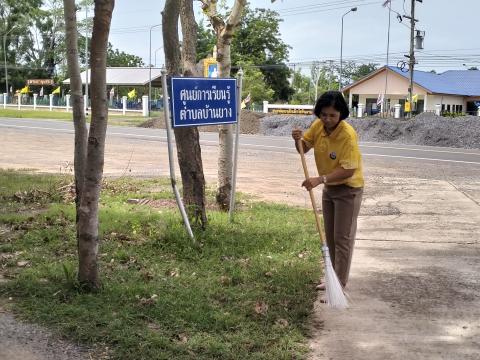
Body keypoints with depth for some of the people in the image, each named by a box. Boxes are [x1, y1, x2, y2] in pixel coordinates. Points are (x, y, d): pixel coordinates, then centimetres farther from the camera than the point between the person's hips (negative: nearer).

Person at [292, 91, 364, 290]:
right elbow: (304, 148, 6)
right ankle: (333, 278, 26)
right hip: (329, 187, 7)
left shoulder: (348, 135, -28)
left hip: (348, 188, -7)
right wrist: (297, 140, -16)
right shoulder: (318, 126, -8)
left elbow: (349, 170, -30)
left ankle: (340, 283, 7)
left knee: (342, 237, -2)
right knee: (330, 236, 14)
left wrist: (320, 179, -36)